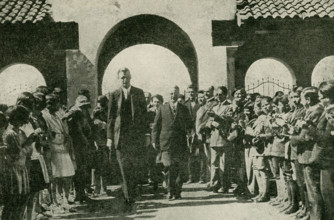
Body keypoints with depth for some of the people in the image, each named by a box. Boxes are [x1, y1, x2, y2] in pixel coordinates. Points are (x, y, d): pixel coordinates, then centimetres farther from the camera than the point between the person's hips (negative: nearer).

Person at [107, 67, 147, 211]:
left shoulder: (139, 93, 7)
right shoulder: (114, 95, 6)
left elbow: (144, 114, 8)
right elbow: (110, 118, 6)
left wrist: (143, 132, 0)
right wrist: (109, 137, -1)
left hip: (137, 135, 1)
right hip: (121, 136, -1)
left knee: (138, 166, -2)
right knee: (125, 169, -1)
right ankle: (129, 200, 6)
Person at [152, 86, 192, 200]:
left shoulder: (184, 109, 11)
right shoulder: (162, 109, 9)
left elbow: (189, 125, 17)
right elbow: (156, 125, 9)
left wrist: (189, 132, -1)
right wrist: (154, 140, 2)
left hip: (181, 143, 1)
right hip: (166, 142, -1)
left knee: (180, 169, 1)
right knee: (169, 168, -7)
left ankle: (177, 192, 10)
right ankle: (170, 191, 1)